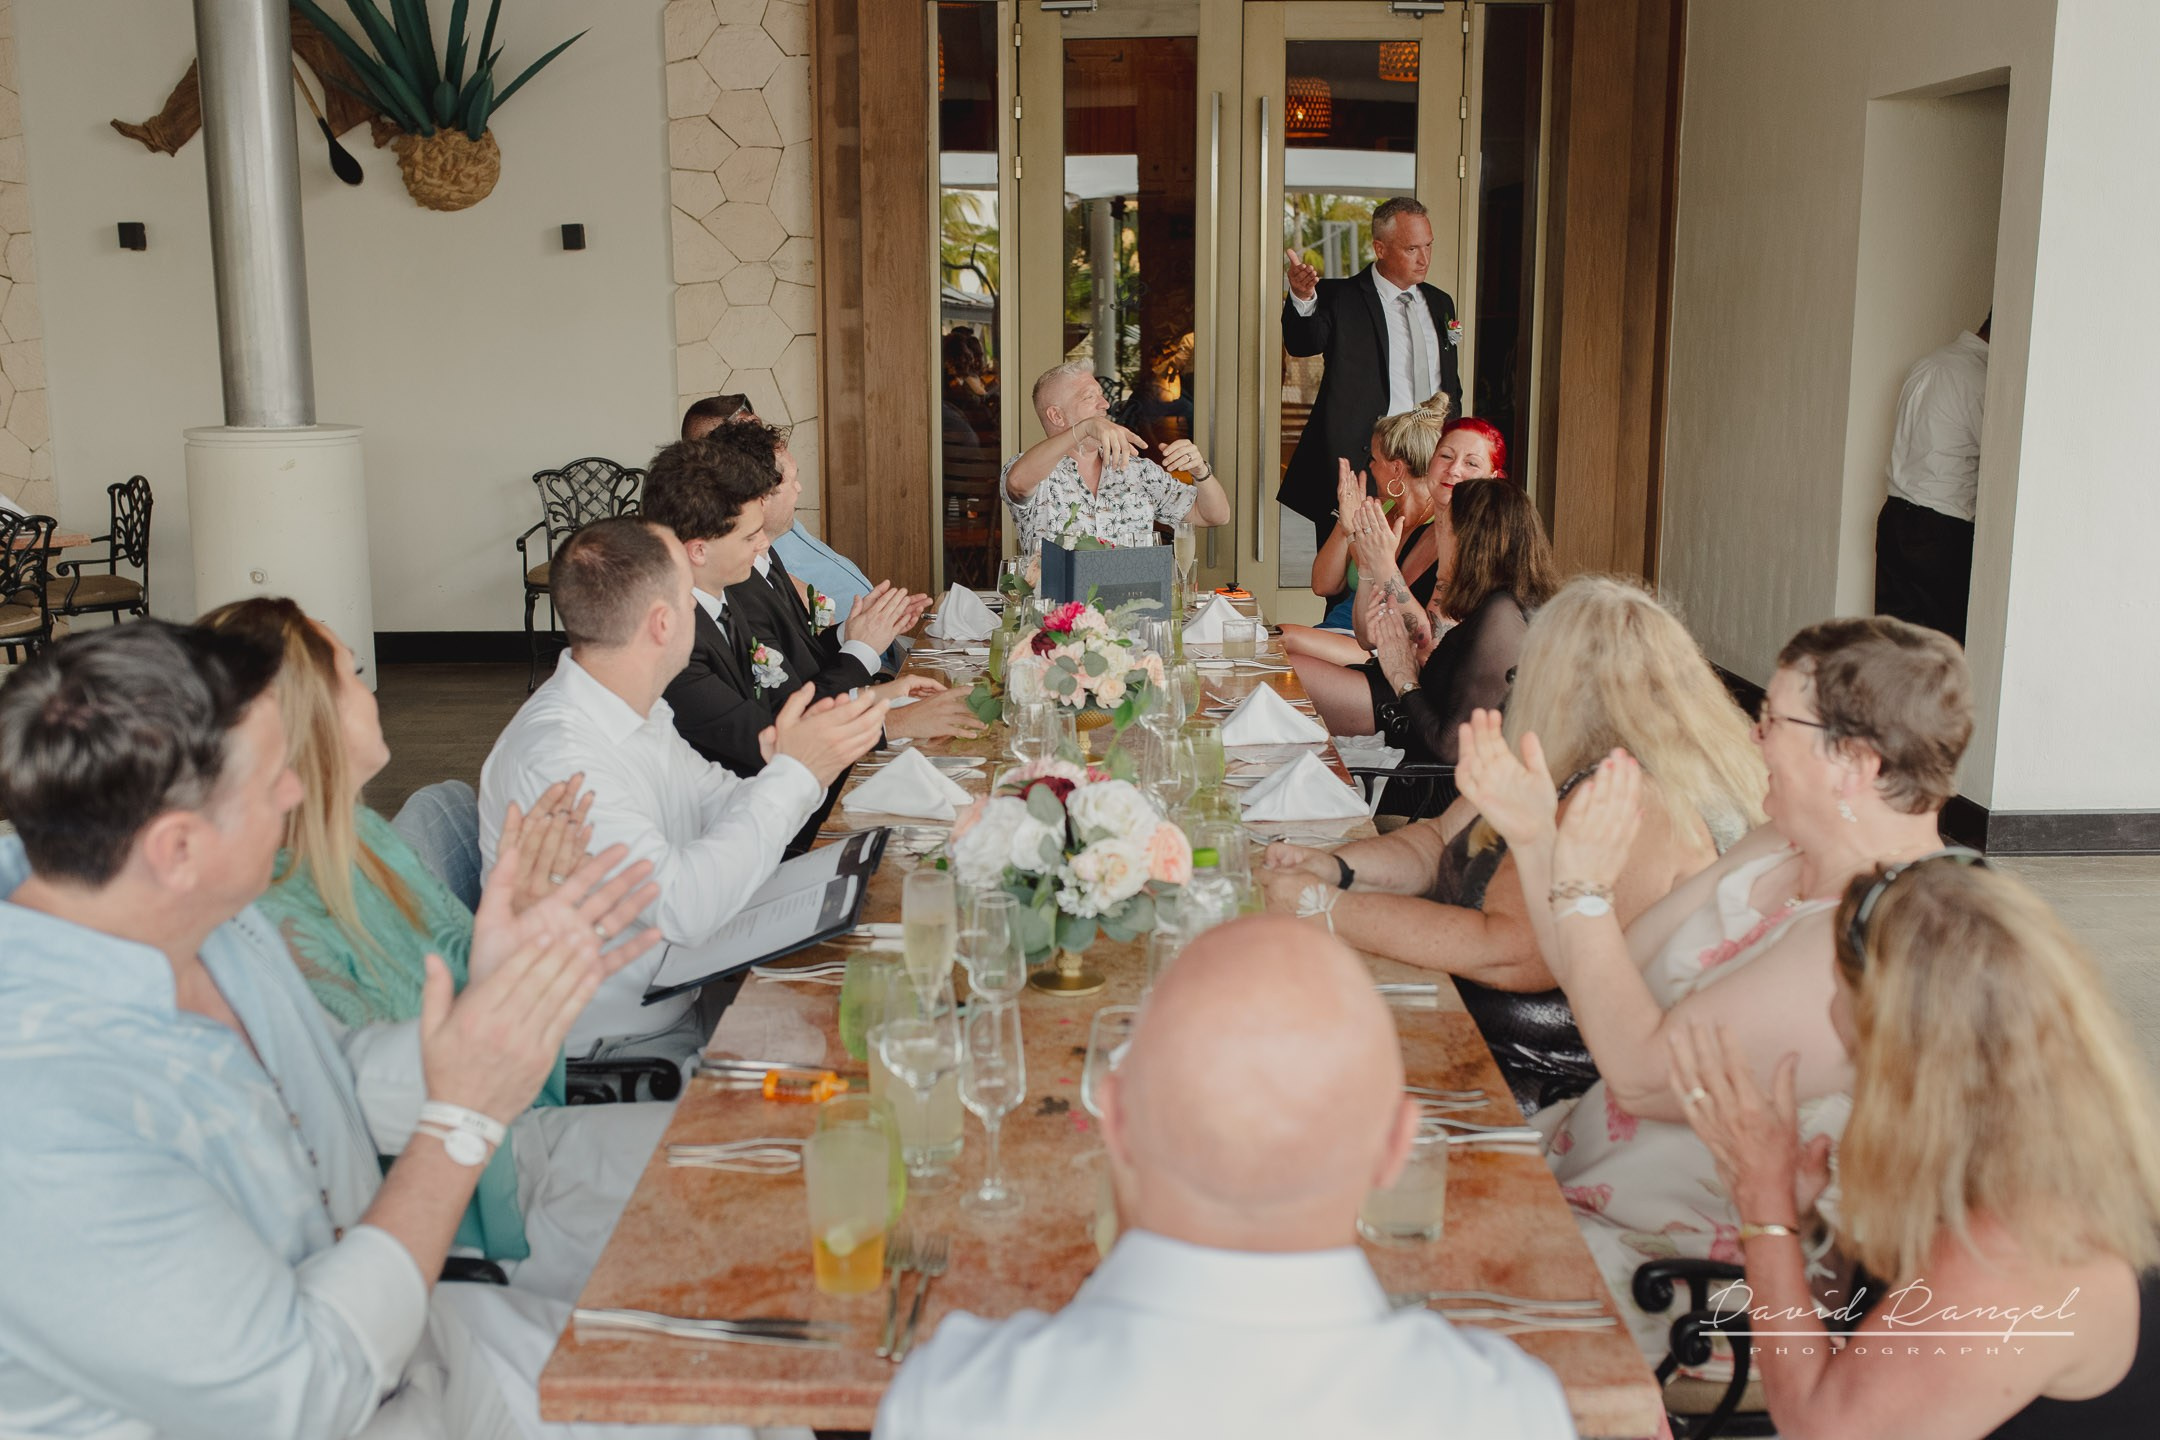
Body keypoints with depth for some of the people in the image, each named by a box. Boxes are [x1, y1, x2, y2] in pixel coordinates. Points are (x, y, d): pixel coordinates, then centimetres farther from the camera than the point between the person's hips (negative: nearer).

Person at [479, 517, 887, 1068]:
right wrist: (794, 773, -24)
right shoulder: (556, 757, -25)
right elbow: (680, 907, -30)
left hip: (687, 997, 9)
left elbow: (725, 812, 12)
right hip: (618, 1052, -9)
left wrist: (796, 764, -9)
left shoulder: (641, 712, 6)